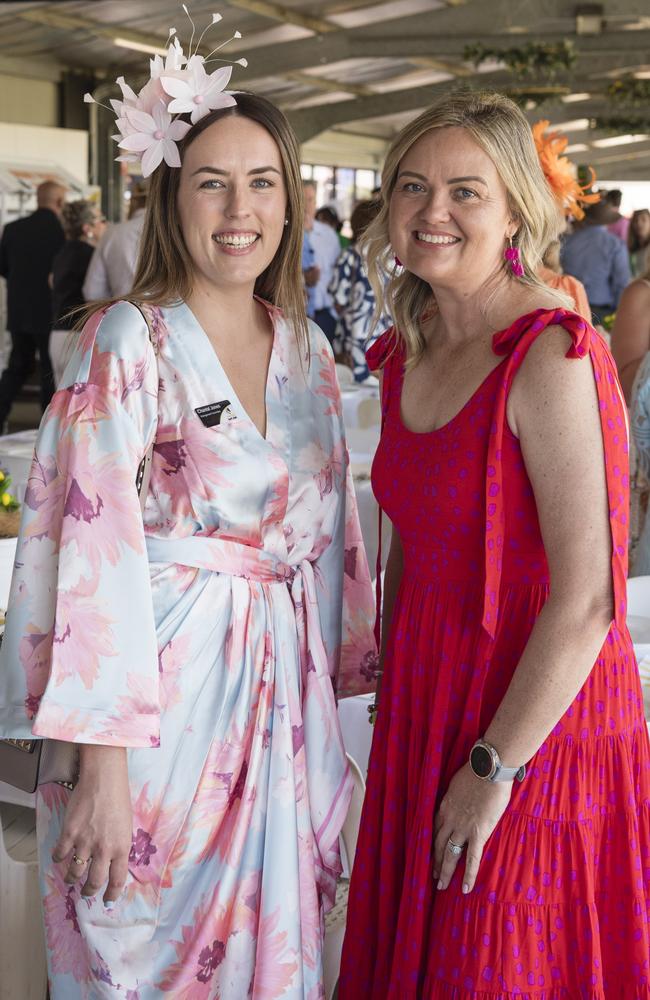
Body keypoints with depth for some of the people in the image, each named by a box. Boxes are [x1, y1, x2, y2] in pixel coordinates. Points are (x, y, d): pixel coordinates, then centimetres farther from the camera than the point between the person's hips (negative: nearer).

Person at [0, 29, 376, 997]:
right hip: (162, 699, -5)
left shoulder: (306, 349, 8)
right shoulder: (128, 342, -10)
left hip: (284, 692, 6)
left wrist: (346, 669, 13)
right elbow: (94, 546, -16)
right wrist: (101, 757, -20)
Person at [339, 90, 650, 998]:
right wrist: (396, 702, 14)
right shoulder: (407, 355, 5)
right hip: (426, 711, 7)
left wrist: (495, 767, -17)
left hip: (537, 724, -7)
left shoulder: (552, 356, -19)